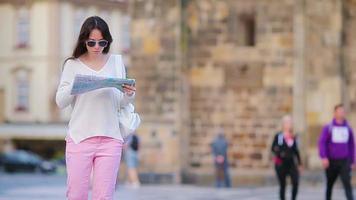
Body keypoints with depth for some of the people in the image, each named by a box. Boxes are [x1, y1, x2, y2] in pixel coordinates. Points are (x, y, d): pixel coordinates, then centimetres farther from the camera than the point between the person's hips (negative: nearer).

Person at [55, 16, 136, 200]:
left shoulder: (116, 62, 9)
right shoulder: (73, 64, 4)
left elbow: (121, 103, 11)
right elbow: (60, 101, -1)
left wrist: (128, 95, -11)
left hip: (109, 138, 1)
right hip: (79, 138, -1)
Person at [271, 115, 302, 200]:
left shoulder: (293, 137, 9)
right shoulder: (278, 136, -3)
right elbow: (273, 148, -4)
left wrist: (299, 163, 17)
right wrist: (279, 152, -24)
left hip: (291, 163, 3)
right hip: (281, 164, -3)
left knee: (296, 183, -13)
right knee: (282, 185, 4)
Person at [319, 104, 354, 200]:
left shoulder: (348, 128, 6)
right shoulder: (328, 128, -2)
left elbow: (351, 145, 13)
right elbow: (322, 142, -10)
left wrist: (351, 161, 12)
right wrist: (323, 157, -23)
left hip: (344, 161, 1)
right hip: (331, 161, -1)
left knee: (347, 183, -14)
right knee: (329, 184, 13)